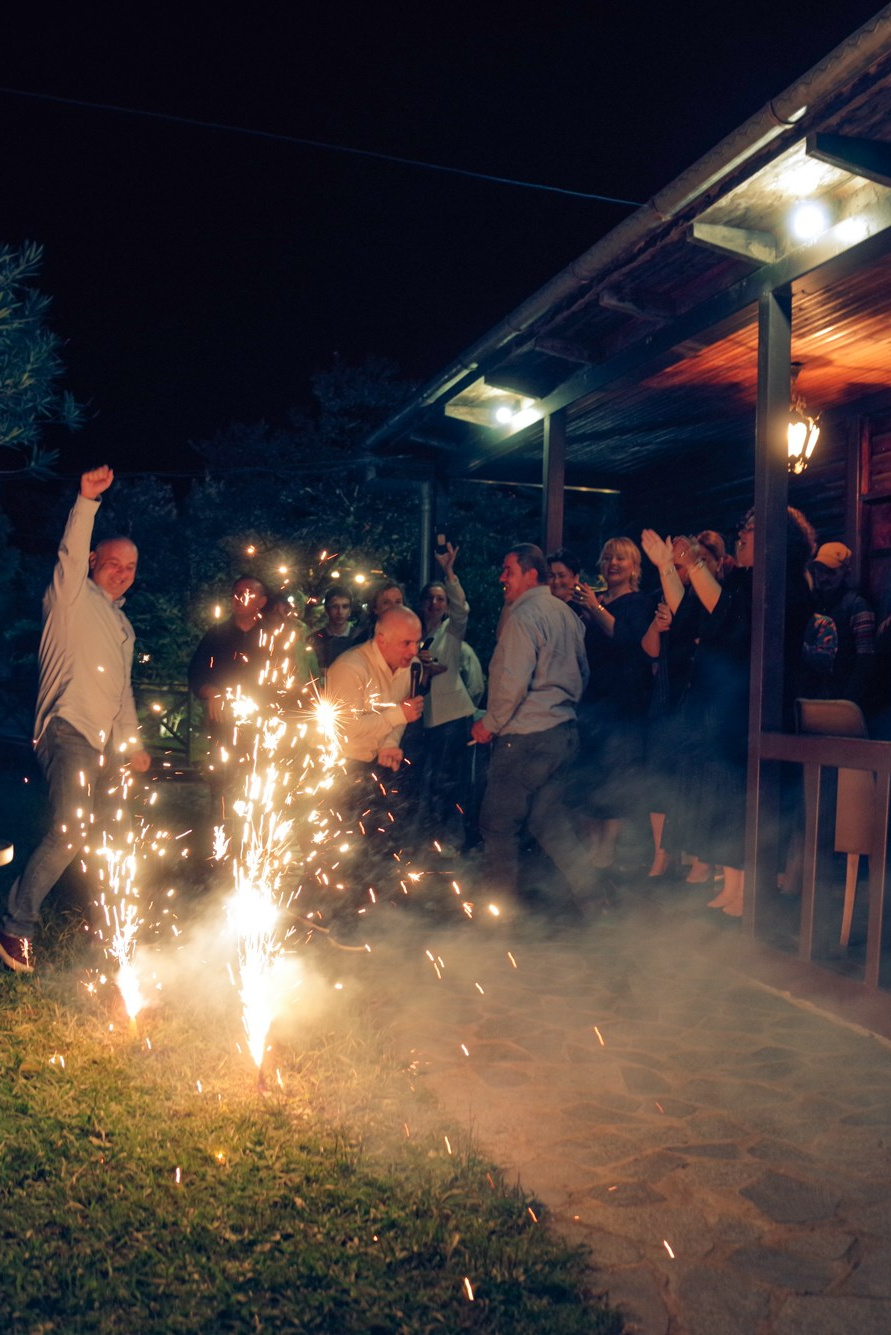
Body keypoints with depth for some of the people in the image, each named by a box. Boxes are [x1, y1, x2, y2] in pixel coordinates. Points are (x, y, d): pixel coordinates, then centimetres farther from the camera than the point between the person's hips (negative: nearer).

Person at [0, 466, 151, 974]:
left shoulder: (123, 626, 26)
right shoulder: (73, 598, 4)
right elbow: (71, 555, -17)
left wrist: (133, 742, 26)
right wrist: (87, 501, -30)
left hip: (103, 741, 9)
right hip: (68, 728, -8)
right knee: (72, 828, -22)